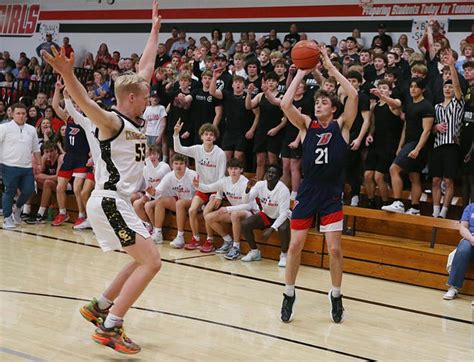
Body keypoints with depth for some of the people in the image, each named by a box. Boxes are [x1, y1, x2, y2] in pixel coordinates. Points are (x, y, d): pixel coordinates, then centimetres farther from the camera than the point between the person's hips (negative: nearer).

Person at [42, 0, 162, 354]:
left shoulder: (134, 120, 11)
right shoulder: (112, 122, -12)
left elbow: (146, 68, 19)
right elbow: (86, 103, -35)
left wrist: (155, 29, 26)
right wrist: (67, 73, -53)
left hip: (119, 202, 10)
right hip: (109, 203, -10)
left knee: (144, 261, 18)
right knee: (151, 262, -14)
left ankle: (99, 307, 25)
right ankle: (109, 328, -11)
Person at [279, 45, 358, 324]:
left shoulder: (341, 125, 2)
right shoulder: (307, 124, 6)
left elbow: (354, 96, -13)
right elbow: (286, 104, -10)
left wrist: (330, 67, -9)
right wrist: (301, 73, -6)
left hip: (331, 195, -2)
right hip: (307, 192, 2)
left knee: (335, 248, -2)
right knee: (295, 245, 3)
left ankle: (336, 296, 18)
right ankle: (289, 295, 19)